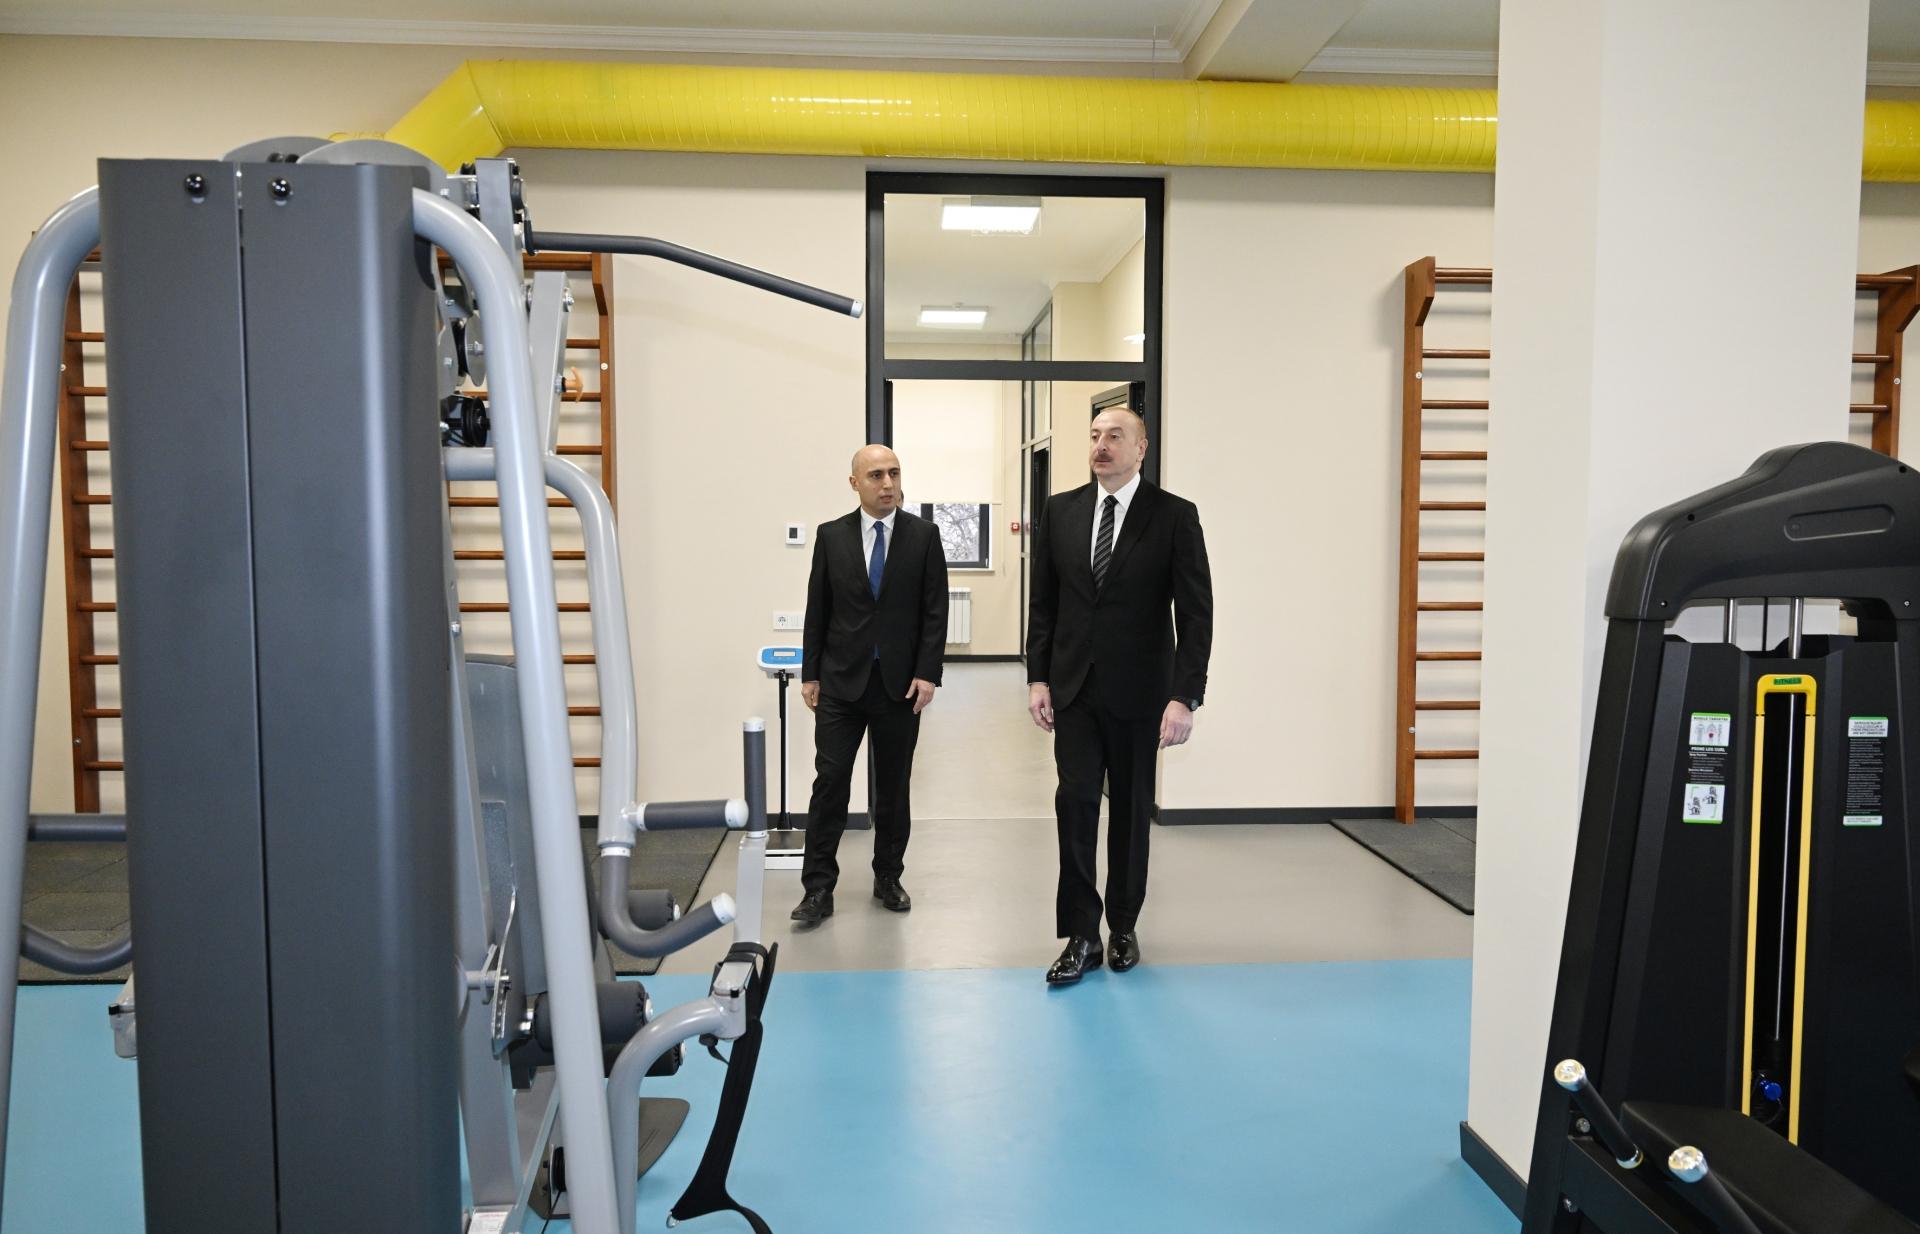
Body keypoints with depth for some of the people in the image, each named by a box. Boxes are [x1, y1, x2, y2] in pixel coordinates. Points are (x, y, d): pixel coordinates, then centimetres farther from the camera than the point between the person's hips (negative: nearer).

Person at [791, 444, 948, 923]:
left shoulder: (924, 535, 1)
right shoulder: (831, 535, 3)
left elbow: (935, 611, -2)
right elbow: (817, 610, 5)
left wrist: (927, 673, -9)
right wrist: (810, 674, 2)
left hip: (901, 682, 0)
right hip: (841, 681, 0)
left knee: (893, 785, 10)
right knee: (830, 781, -3)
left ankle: (888, 877, 24)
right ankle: (818, 888, 5)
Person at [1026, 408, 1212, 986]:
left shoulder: (1175, 515, -6)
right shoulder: (1061, 510, 3)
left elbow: (1196, 613, -9)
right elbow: (1042, 601, 8)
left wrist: (1184, 697, -16)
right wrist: (1037, 677, 1)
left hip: (1139, 693, -2)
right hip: (1074, 688, 2)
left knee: (1131, 810, 10)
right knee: (1075, 804, -3)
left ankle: (1123, 927, 26)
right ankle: (1081, 936, 6)